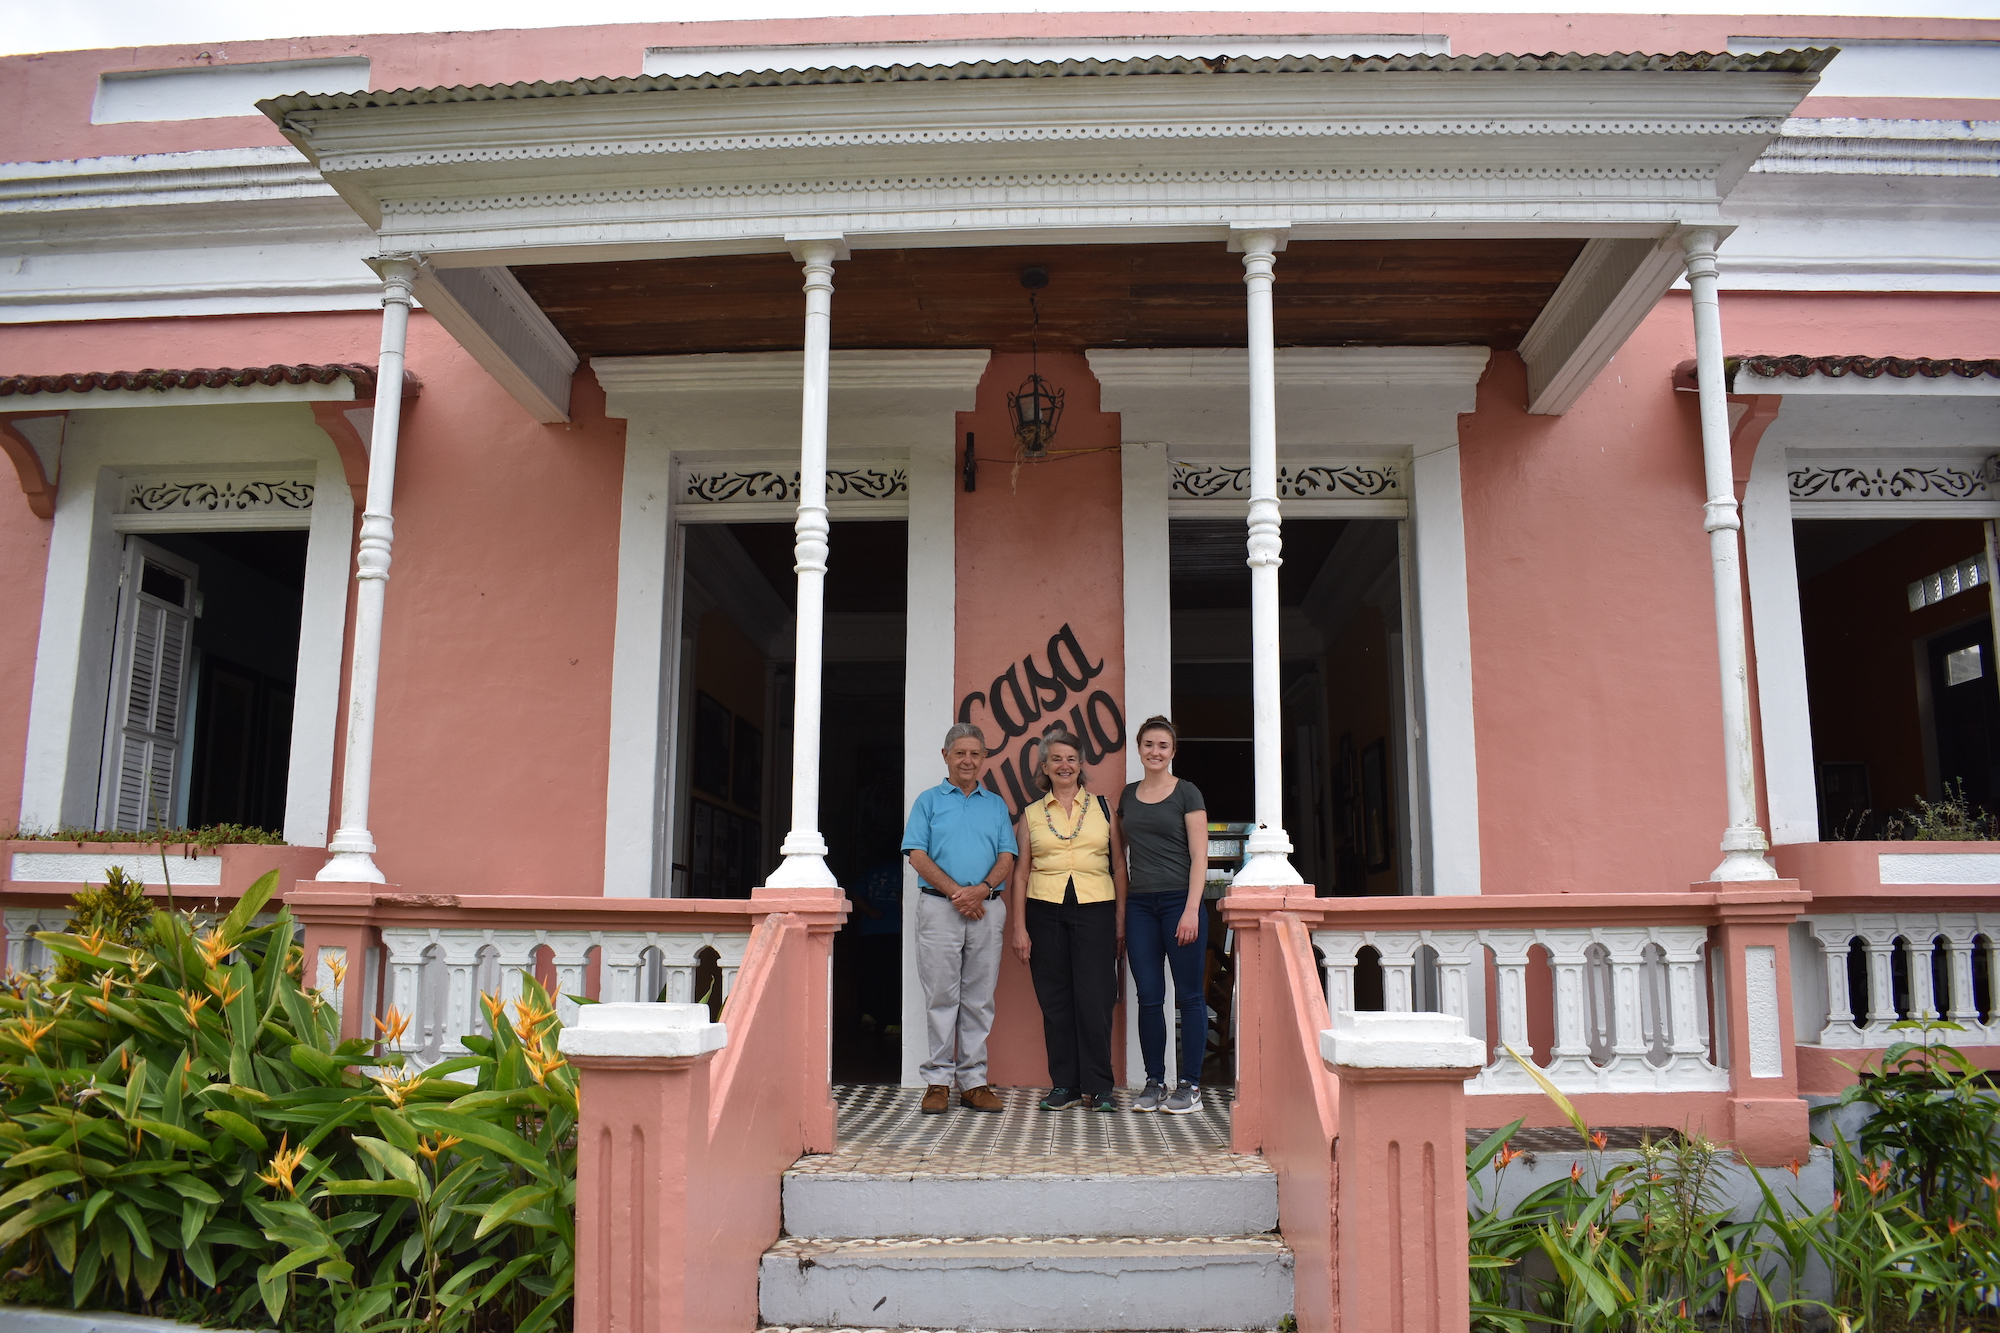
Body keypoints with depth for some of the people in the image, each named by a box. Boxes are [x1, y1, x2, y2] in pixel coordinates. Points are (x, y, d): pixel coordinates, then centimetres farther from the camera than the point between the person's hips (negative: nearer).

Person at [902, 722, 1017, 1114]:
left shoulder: (996, 805, 16)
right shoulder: (929, 801, 9)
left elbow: (1007, 857, 7)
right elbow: (918, 856, -1)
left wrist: (981, 889, -12)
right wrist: (956, 892, -11)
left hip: (988, 909, 2)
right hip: (940, 907, -2)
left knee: (980, 999, 4)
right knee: (941, 996, -2)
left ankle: (974, 1081, 9)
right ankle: (938, 1081, 5)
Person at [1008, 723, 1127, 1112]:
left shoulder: (1102, 807, 10)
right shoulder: (1030, 815, 11)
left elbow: (1119, 866, 9)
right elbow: (1020, 873, 9)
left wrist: (1121, 919, 1)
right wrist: (1019, 927, 2)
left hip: (1095, 910, -1)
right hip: (1045, 912, 1)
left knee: (1094, 1000, -5)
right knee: (1055, 1002, 3)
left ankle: (1098, 1087, 5)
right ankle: (1064, 1085, 13)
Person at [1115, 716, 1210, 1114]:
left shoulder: (1186, 793, 0)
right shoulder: (1128, 795, 13)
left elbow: (1199, 856, -5)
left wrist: (1191, 910, -14)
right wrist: (1118, 910, 11)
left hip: (1179, 900, -4)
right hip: (1139, 904, 4)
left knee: (1188, 995, 0)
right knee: (1149, 997, 5)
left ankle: (1190, 1085, 7)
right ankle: (1154, 1082, 14)